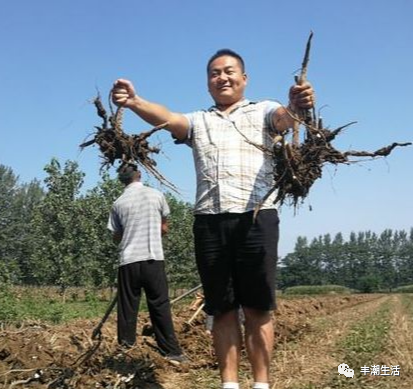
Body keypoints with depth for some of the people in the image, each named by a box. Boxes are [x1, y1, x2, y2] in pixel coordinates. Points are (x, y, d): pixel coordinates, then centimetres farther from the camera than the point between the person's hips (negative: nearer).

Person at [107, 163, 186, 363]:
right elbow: (164, 228, 13)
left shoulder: (118, 203, 3)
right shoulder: (156, 195, 3)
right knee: (160, 306, 3)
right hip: (154, 258, 0)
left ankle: (125, 348, 9)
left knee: (127, 307, 7)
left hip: (128, 260, 0)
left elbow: (116, 237, 11)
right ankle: (172, 351, 2)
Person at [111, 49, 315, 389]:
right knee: (222, 309, 7)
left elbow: (284, 118, -9)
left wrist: (297, 106, -35)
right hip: (210, 221, 3)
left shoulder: (262, 112, 14)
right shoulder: (198, 121, 20)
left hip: (256, 218, -3)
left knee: (258, 308, 1)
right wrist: (134, 102, -22)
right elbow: (168, 118, 0)